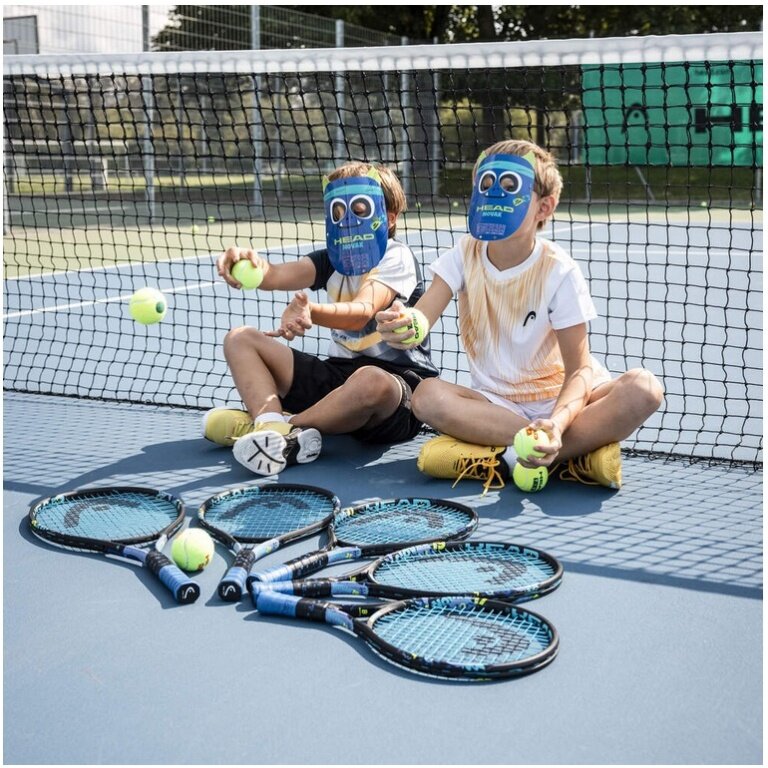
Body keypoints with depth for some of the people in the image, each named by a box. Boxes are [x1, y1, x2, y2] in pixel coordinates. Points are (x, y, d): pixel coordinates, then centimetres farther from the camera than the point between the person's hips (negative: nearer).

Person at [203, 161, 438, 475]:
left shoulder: (396, 257, -7)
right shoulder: (332, 259, 11)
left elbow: (360, 314, -26)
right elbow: (276, 276, -10)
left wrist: (309, 310, -47)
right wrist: (250, 262, -34)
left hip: (398, 381, -7)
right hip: (339, 373, 8)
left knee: (372, 381, -45)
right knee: (240, 338, 2)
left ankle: (286, 429, -24)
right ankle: (271, 422, -27)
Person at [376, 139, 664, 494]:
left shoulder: (558, 271, -12)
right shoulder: (465, 255, -3)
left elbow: (579, 368, -16)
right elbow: (422, 317, -18)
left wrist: (557, 423, -37)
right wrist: (401, 327, -45)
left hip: (555, 400, -2)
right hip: (493, 403, 2)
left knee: (644, 388, -29)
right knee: (428, 396, -30)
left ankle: (505, 458, -31)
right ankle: (581, 449, -28)